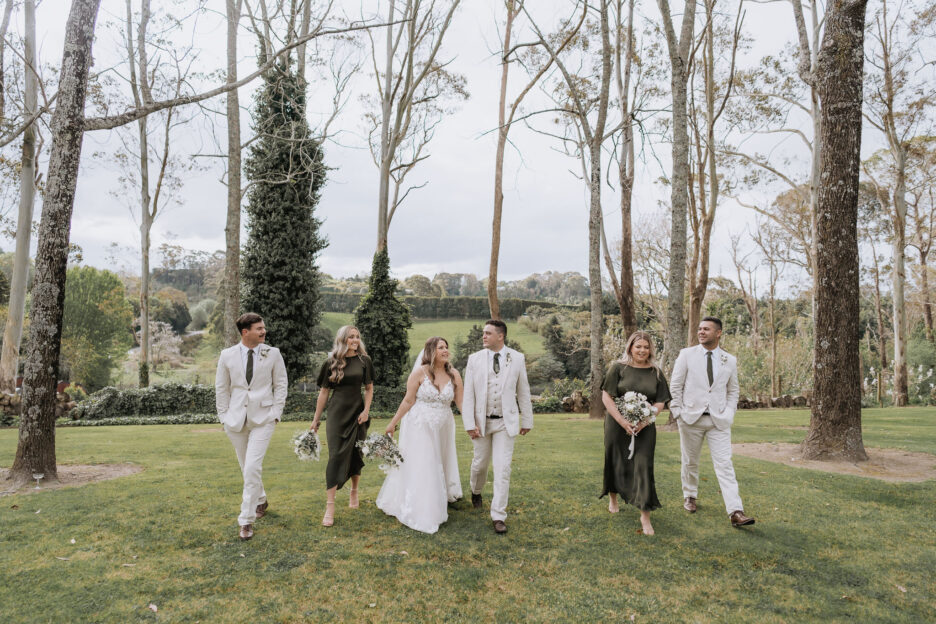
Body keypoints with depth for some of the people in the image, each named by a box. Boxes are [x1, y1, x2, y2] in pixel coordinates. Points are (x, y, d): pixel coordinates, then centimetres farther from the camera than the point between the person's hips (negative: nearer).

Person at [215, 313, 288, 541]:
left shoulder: (272, 354, 0)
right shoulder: (227, 355, 2)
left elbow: (281, 384, 4)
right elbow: (221, 388, 9)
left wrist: (276, 413, -3)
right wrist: (224, 416, 4)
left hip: (263, 418, -2)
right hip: (236, 419, 2)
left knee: (253, 468, -12)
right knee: (246, 468, 14)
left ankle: (246, 520, -2)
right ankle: (260, 501, 40)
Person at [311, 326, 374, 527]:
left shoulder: (364, 361, 3)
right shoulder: (331, 363, 0)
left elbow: (369, 388, 8)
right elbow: (324, 392, 4)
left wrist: (366, 410, -6)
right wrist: (316, 419, 5)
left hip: (357, 413, 2)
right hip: (337, 414, -1)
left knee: (356, 454, 10)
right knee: (336, 456, -7)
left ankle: (354, 492, 33)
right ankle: (330, 506, -6)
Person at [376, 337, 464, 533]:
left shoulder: (454, 375, -3)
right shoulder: (419, 373, -12)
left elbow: (461, 402, -2)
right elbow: (408, 401, -7)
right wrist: (393, 423, -4)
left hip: (442, 429, 4)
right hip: (419, 427, -3)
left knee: (438, 466, 16)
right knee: (418, 467, 1)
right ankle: (419, 512, 16)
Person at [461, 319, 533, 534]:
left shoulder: (517, 359, -3)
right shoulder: (475, 359, -3)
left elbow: (523, 392, 4)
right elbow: (468, 394, -4)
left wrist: (527, 421, 6)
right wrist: (470, 424, -9)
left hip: (506, 422, -1)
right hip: (481, 422, 1)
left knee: (502, 468, -4)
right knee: (480, 463, 16)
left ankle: (499, 516, 7)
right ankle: (476, 491, 48)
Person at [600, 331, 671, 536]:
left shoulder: (656, 372, 5)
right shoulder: (618, 368, -3)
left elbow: (660, 402, 5)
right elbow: (606, 397, -6)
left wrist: (645, 421, -12)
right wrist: (623, 421, -15)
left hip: (644, 427, 1)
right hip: (617, 425, -1)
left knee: (643, 466, -6)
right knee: (616, 463, 11)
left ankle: (645, 516, 1)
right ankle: (613, 499, 38)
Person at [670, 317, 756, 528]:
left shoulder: (730, 360, 6)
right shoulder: (687, 355, 0)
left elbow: (733, 391, 14)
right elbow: (675, 387, 2)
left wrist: (729, 414, 1)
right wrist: (678, 413, -3)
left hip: (719, 421, 1)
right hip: (691, 418, 0)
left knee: (725, 464, -6)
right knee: (690, 462, 11)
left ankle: (735, 512, -7)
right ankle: (690, 496, 32)